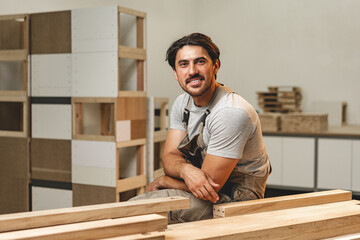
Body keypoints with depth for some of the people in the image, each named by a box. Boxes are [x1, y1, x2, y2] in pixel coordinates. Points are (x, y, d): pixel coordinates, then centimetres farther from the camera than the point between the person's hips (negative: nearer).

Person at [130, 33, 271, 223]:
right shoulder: (182, 103, 3)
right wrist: (186, 170, -27)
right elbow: (169, 156, -2)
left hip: (235, 200, -8)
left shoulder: (232, 113, -26)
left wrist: (162, 181, -10)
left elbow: (212, 185, -25)